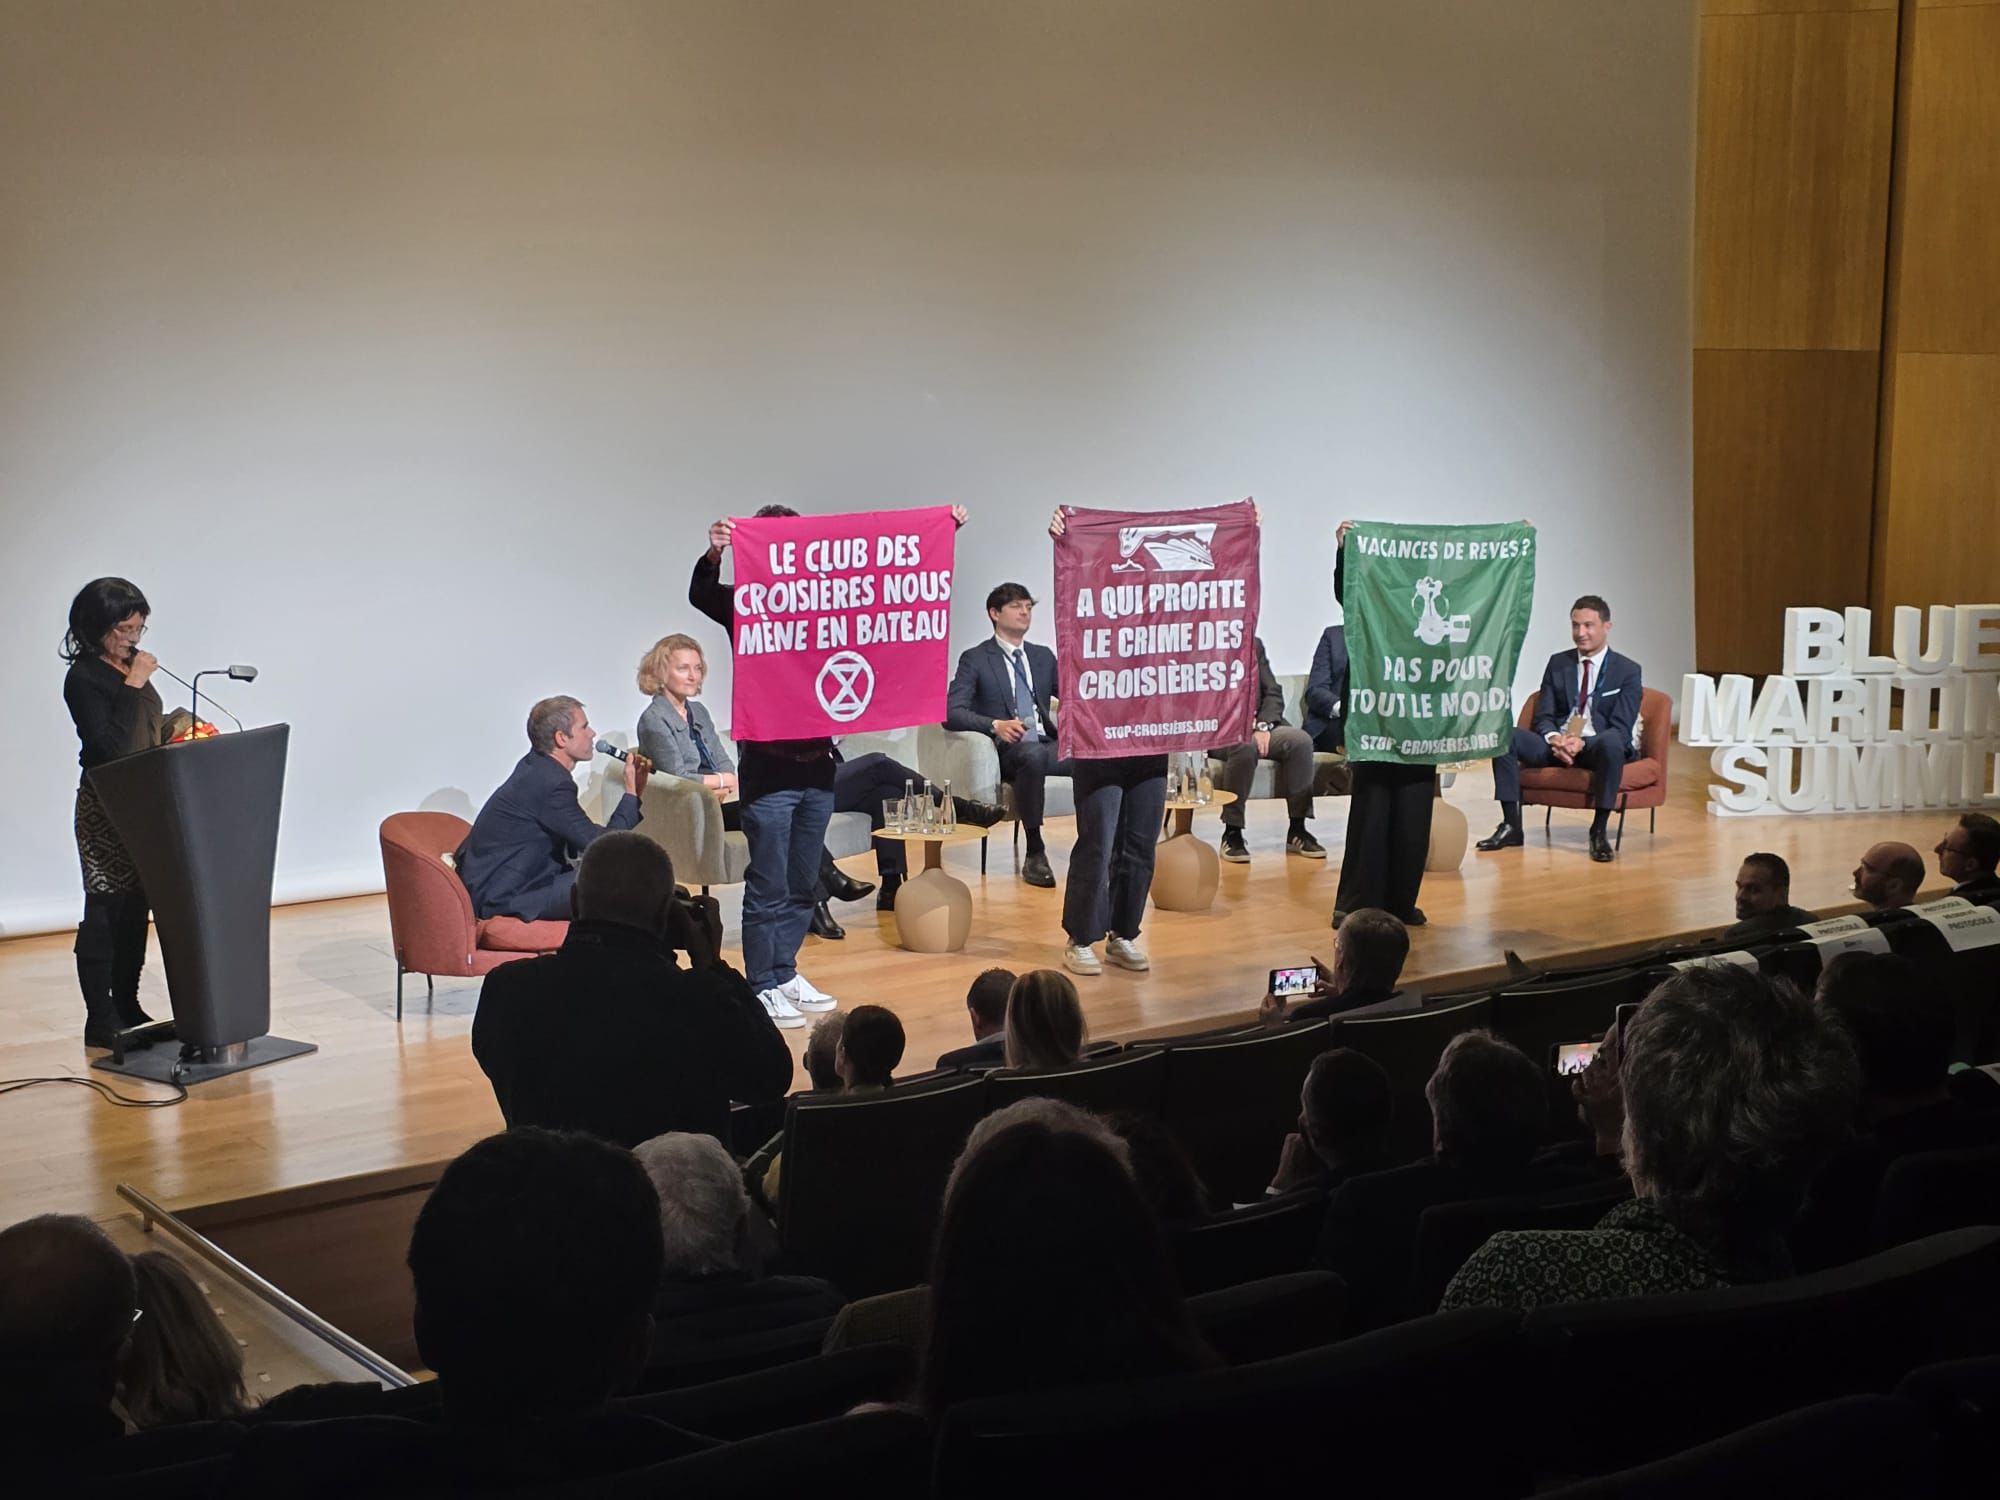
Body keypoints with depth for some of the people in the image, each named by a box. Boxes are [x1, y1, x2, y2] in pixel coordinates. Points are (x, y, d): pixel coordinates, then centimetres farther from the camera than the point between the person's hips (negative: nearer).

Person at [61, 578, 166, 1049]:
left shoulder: (132, 665, 10)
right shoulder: (83, 677, -12)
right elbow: (108, 743, -22)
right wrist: (133, 686, -20)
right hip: (105, 807, -8)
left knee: (136, 906, 13)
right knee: (105, 909, -4)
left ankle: (126, 1006, 22)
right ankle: (100, 1020, 0)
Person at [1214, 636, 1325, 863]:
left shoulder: (1254, 644, 18)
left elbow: (1273, 693, 12)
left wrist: (1263, 726, -8)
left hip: (1255, 727, 5)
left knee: (1300, 740, -23)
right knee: (1244, 747, -38)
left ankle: (1297, 830, -16)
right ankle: (1232, 833, -26)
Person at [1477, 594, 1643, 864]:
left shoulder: (1627, 671, 3)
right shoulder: (1558, 663, 15)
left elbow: (1621, 729, -7)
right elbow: (1543, 716, 9)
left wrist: (1582, 743, -25)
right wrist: (1554, 739, -16)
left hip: (1597, 746, -4)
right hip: (1557, 744, 4)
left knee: (1612, 742, -40)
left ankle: (1600, 830, -29)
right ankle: (1511, 825, -19)